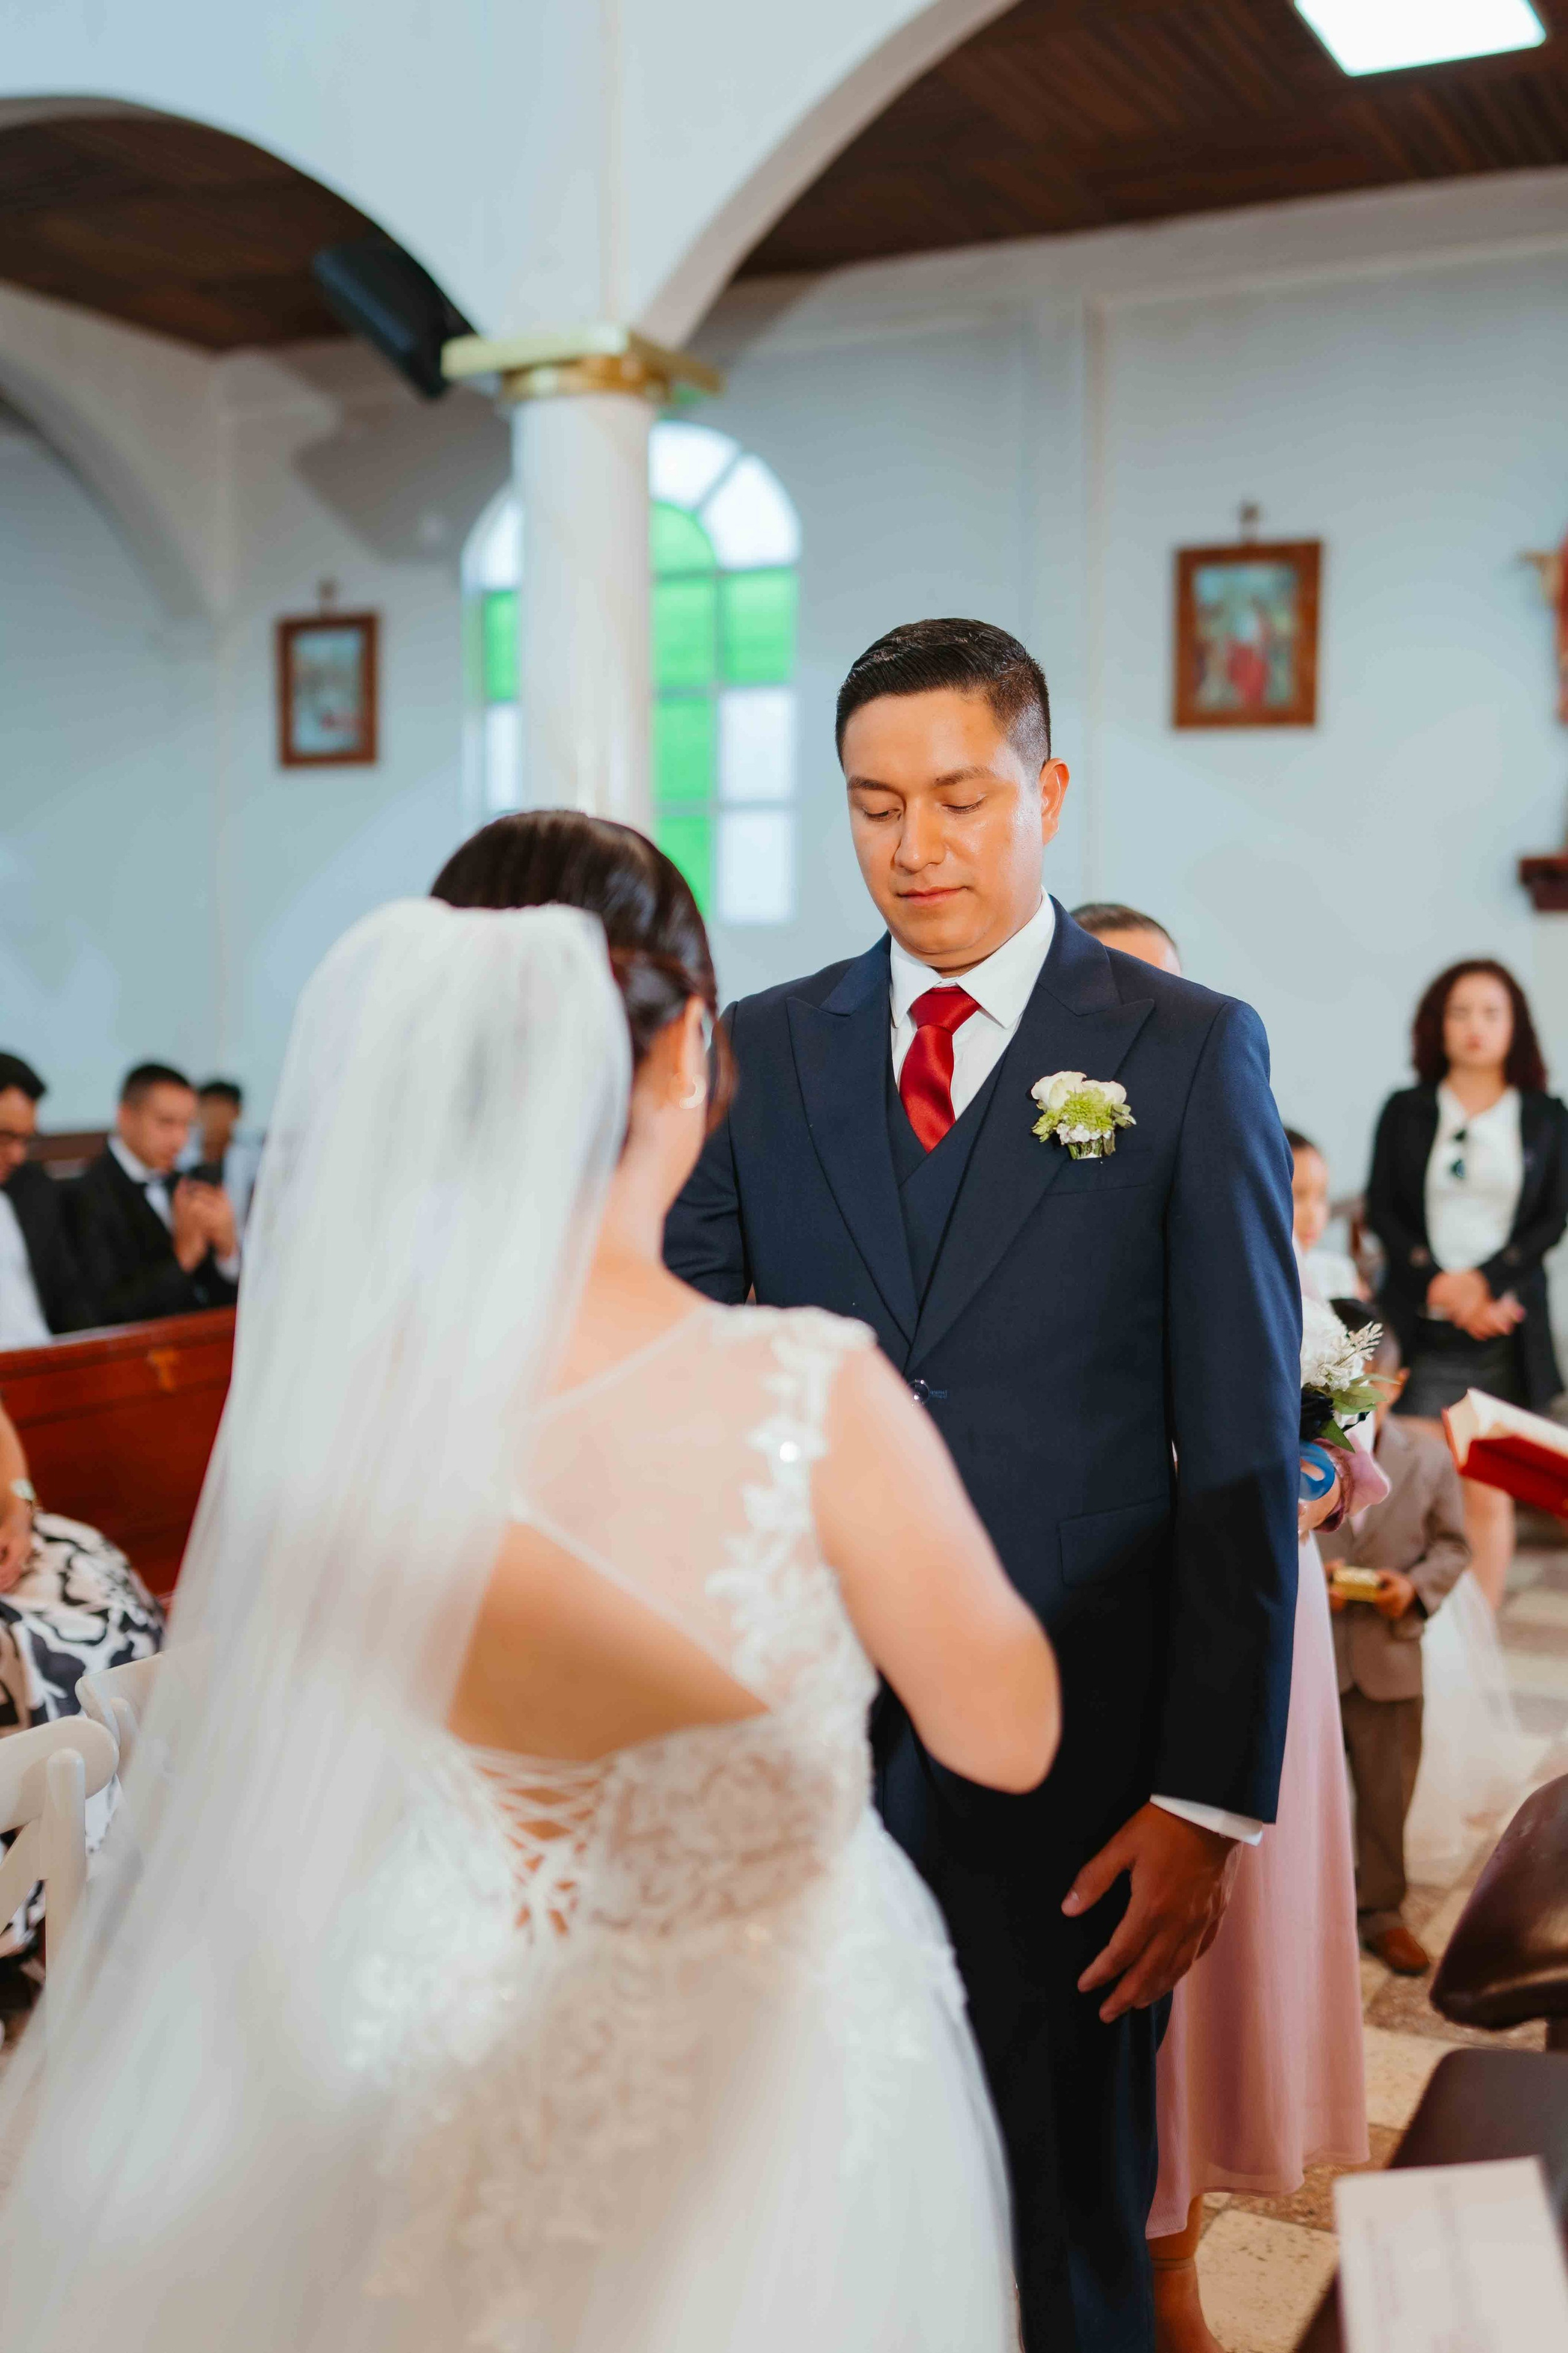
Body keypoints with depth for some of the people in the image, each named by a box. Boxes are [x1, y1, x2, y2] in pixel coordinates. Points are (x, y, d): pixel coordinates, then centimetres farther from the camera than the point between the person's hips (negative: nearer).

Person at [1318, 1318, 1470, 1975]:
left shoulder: (1430, 1458, -3)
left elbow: (1453, 1546, 5)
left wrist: (1417, 1586, -12)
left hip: (1390, 1656, 2)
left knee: (1387, 1794, 14)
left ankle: (1380, 1911, 32)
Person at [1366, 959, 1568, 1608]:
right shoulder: (1405, 1111, 10)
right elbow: (1381, 1210, 3)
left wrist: (1483, 1282, -11)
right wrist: (1440, 1285, -10)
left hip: (1505, 1326, 1)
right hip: (1422, 1325, 0)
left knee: (1490, 1497, 1)